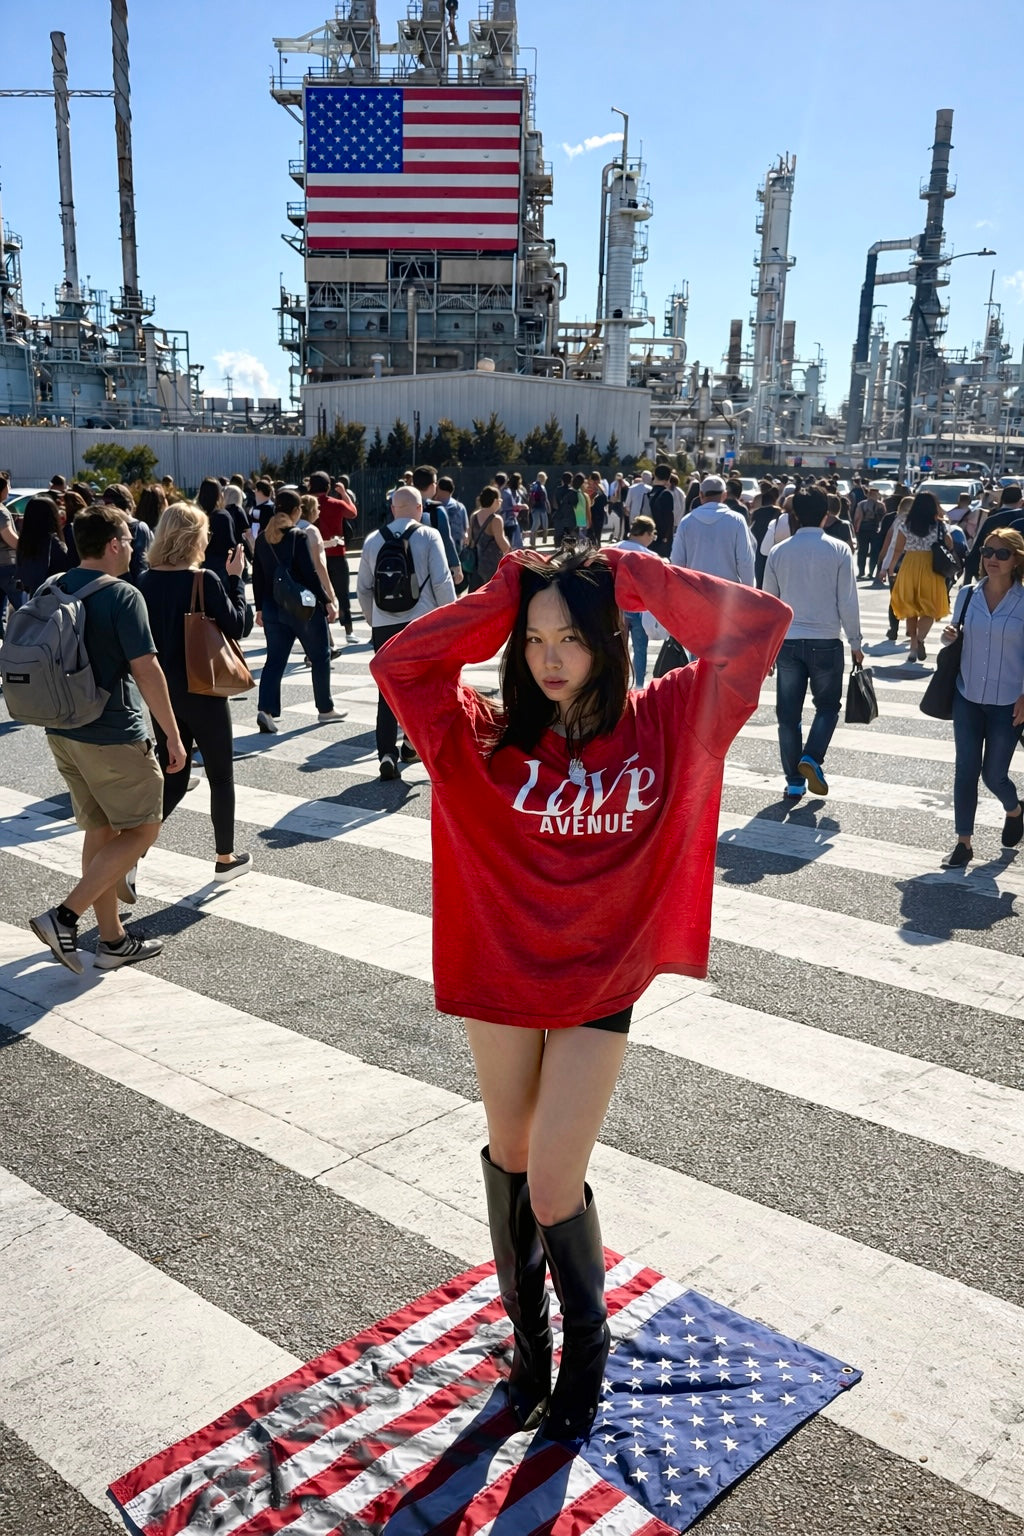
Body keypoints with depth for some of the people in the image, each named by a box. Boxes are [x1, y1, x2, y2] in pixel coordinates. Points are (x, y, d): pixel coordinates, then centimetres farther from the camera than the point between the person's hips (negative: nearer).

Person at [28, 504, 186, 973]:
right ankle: (64, 915, -5)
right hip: (114, 737, -8)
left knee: (100, 832, 15)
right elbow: (146, 670, -17)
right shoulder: (122, 595, -15)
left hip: (63, 732, 8)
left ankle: (112, 939, 21)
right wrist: (173, 736, -11)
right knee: (142, 830, 5)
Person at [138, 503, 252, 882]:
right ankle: (225, 858, 23)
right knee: (221, 775, 12)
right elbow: (235, 626, -8)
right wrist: (235, 579, -2)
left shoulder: (145, 582, 0)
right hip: (202, 691, -5)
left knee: (172, 779, 15)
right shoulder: (205, 580, -15)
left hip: (161, 692, 5)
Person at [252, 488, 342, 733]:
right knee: (320, 657, 11)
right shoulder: (299, 538, -13)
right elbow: (311, 574, -16)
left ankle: (266, 709, -9)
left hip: (273, 609, 5)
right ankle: (325, 709, 19)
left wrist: (260, 608, 15)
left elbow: (257, 576, 8)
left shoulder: (262, 540, 5)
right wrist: (327, 601, -9)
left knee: (275, 659, 7)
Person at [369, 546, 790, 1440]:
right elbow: (397, 664, -15)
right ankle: (527, 1329, 41)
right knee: (510, 1157, 17)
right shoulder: (492, 735, -7)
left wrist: (639, 579, -14)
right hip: (501, 973, 2)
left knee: (554, 1185, -1)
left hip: (601, 982, -2)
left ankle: (586, 1338, 30)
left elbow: (760, 627, -14)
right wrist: (501, 596, -14)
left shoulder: (663, 723, -8)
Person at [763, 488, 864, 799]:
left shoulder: (779, 552, 3)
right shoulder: (839, 550, -4)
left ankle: (794, 781, 10)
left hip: (787, 641, 2)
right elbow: (848, 602, -4)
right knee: (827, 706, 15)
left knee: (788, 713, 8)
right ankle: (811, 758, -7)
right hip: (826, 641, -2)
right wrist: (856, 643, 6)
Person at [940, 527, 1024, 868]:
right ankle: (964, 841, 12)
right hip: (967, 698, 3)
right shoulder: (967, 595, 1)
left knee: (993, 774, 7)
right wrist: (949, 637, -9)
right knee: (965, 770, 1)